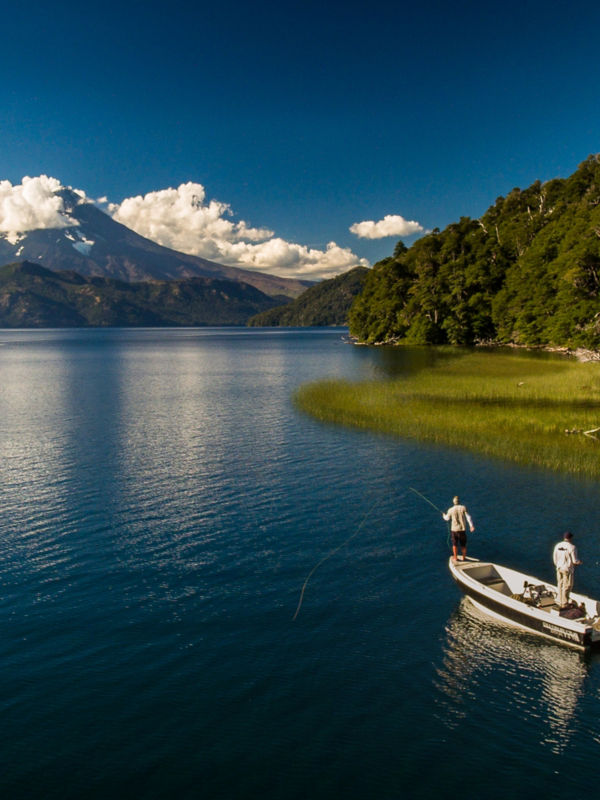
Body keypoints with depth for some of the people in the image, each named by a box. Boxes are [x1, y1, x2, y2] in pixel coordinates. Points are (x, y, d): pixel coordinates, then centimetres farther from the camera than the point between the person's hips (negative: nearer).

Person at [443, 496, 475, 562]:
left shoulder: (450, 510, -1)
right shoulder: (463, 508, -4)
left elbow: (447, 518, 16)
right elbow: (468, 517, -13)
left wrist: (444, 515, 37)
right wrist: (471, 525, -17)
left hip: (454, 529, 0)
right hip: (462, 529, 0)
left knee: (455, 545, 12)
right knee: (463, 545, 13)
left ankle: (455, 558, 20)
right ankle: (464, 558, 22)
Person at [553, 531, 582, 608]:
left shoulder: (558, 546, 0)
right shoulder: (572, 547, -18)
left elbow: (555, 559, 5)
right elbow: (575, 560, -16)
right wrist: (579, 562, 7)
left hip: (559, 568, 6)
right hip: (568, 570, -6)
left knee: (560, 585, 17)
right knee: (567, 587, 7)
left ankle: (560, 602, 25)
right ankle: (564, 603, 14)